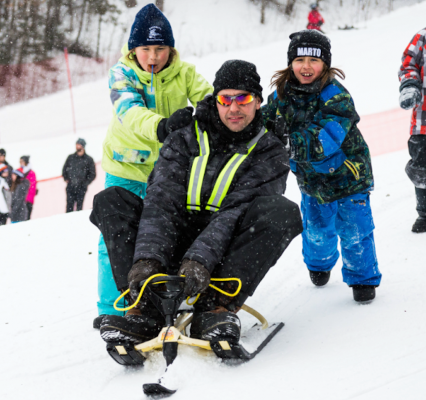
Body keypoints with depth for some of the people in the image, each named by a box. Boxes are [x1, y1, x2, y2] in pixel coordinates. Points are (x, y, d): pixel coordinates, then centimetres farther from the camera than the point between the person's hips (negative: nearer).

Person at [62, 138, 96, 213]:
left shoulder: (88, 159, 3)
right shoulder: (71, 157, 12)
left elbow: (93, 174, 5)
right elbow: (64, 169, 22)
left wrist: (85, 183, -3)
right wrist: (66, 179, 8)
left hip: (81, 188, -2)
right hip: (70, 187, 2)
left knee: (79, 206, -3)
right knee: (69, 206, -4)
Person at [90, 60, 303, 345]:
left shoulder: (270, 153, 0)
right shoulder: (185, 140, 5)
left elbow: (236, 212, -16)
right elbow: (162, 199, -11)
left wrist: (200, 260, -32)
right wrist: (148, 258, -29)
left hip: (225, 253, -2)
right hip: (175, 243, 2)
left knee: (282, 211, -28)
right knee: (110, 200, -15)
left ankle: (217, 305, -35)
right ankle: (145, 310, -29)